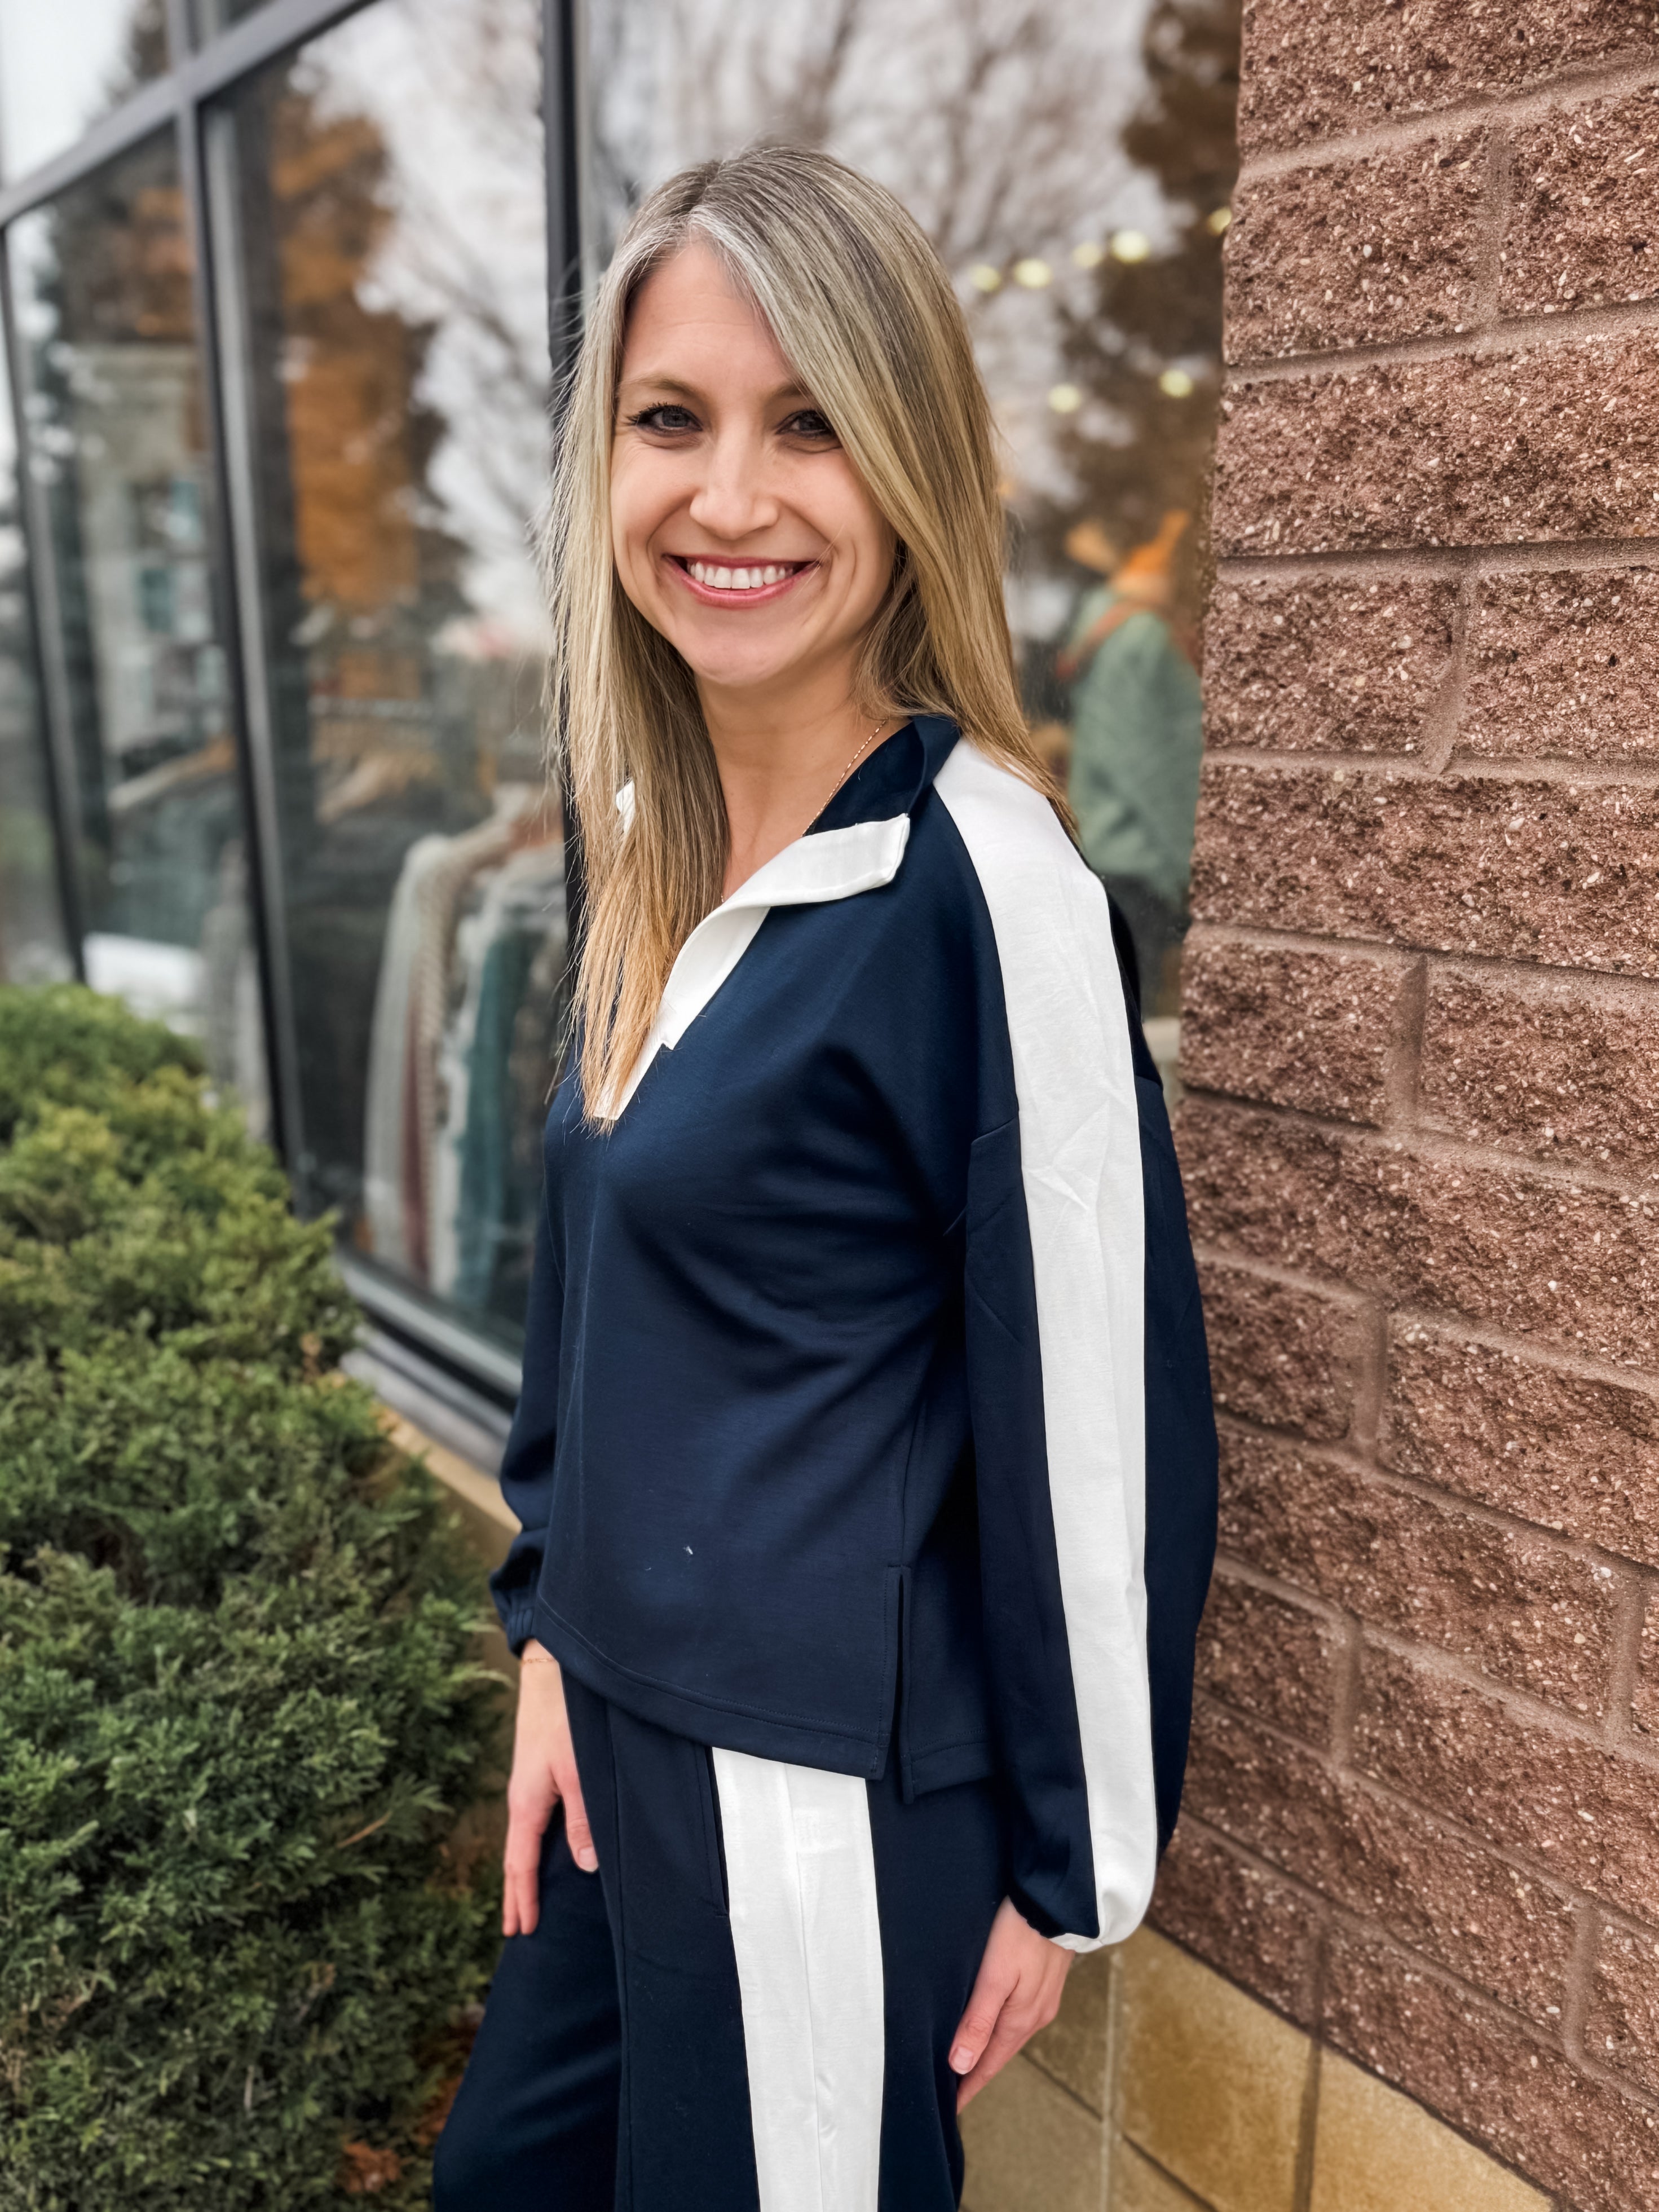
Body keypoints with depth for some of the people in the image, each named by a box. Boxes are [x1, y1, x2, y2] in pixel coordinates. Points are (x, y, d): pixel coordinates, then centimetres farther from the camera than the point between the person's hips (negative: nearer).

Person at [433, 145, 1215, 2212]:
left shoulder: (981, 881, -22)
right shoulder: (656, 836, 1)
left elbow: (1095, 1416, -17)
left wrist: (1072, 1863, -8)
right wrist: (556, 1638, 7)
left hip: (834, 1790, -7)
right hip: (624, 1731, 7)